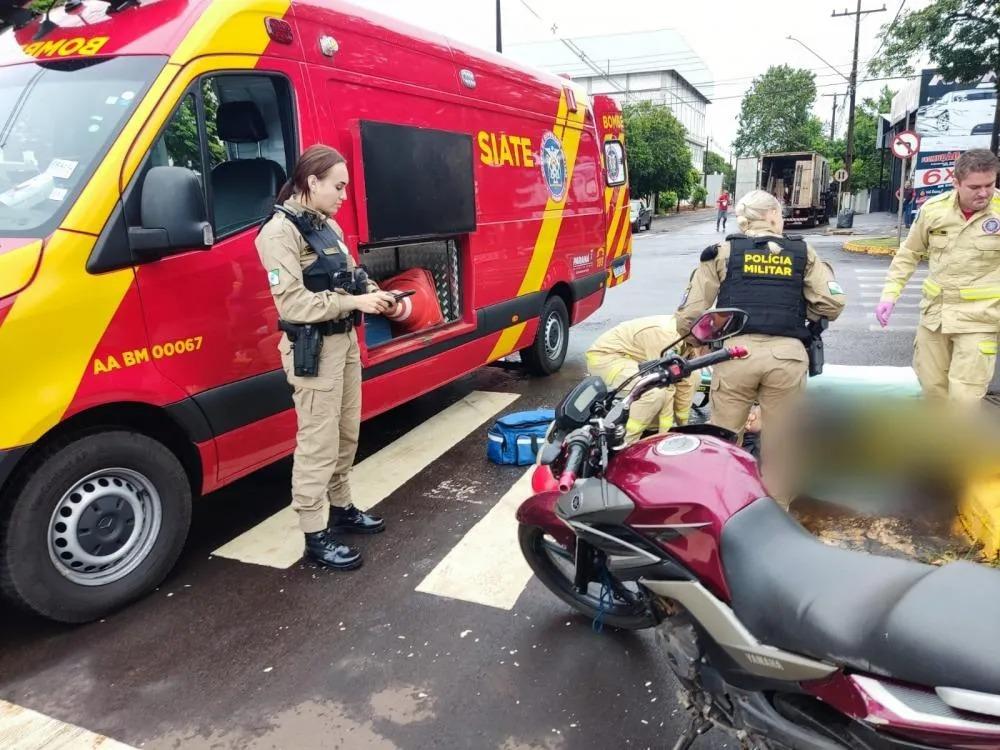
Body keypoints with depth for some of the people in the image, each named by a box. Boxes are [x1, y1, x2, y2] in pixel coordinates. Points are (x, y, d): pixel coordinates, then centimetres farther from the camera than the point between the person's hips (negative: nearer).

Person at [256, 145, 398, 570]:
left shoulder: (329, 226, 12)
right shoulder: (280, 232, -14)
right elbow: (293, 304, -21)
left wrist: (373, 293, -1)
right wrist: (355, 302, -22)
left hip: (345, 340, 9)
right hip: (313, 348, -9)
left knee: (346, 435, 17)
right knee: (318, 445, -3)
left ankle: (341, 510, 33)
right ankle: (315, 537, 8)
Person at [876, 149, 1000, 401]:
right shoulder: (933, 209, -2)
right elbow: (909, 254, 10)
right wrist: (890, 294, 2)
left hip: (979, 318, -3)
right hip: (934, 312, 4)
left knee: (964, 396, -6)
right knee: (932, 385, 16)